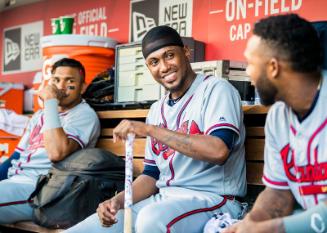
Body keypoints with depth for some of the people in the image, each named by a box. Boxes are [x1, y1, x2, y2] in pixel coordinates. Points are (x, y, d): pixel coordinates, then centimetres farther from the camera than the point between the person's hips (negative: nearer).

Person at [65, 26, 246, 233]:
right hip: (163, 199, 7)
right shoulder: (157, 110, 16)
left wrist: (150, 130, -18)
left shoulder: (215, 89, -6)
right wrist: (119, 200, -2)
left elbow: (218, 151, -22)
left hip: (212, 199, -6)